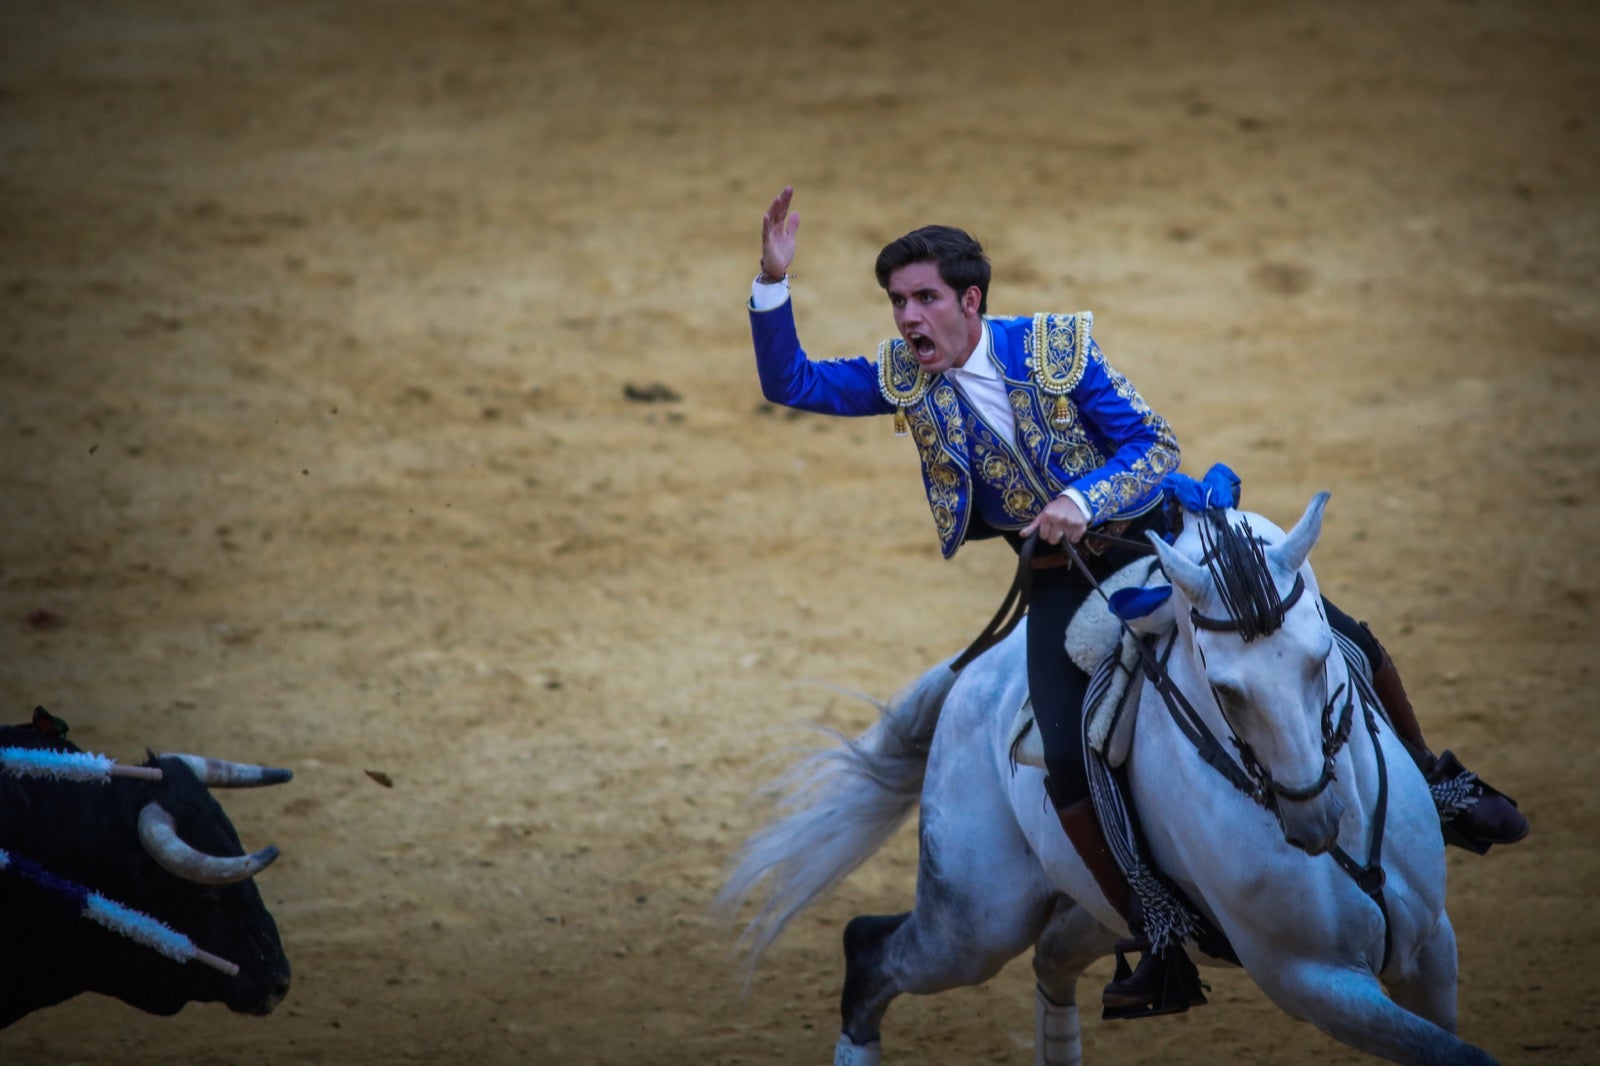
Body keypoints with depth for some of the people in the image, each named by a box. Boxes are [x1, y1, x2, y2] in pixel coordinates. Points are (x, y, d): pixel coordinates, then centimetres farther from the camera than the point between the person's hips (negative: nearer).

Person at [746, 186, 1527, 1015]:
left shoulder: (1058, 347, -12)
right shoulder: (902, 376, -3)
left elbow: (1155, 446, -12)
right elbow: (790, 383, -4)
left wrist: (1086, 501, -31)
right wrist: (773, 279, -18)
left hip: (1152, 534, -1)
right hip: (1062, 580, 1)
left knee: (1341, 641, -6)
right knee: (1067, 763, -21)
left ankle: (1428, 782, 21)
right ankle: (1161, 946, -7)